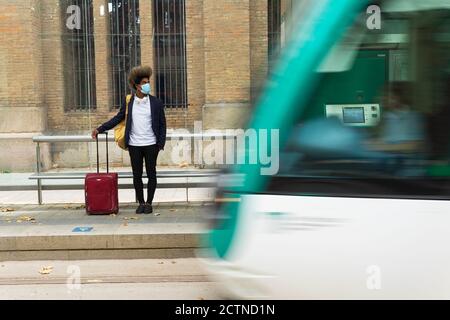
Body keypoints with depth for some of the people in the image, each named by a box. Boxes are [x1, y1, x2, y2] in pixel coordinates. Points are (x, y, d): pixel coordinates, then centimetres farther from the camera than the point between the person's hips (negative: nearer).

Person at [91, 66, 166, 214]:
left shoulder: (156, 103, -1)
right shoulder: (128, 102, 3)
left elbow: (162, 124, 1)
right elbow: (118, 118, 6)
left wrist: (161, 143, -6)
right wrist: (100, 129, -2)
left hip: (151, 145, -1)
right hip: (134, 145, 1)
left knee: (151, 174, 5)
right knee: (137, 175, 8)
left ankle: (149, 203, 17)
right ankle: (141, 203, 21)